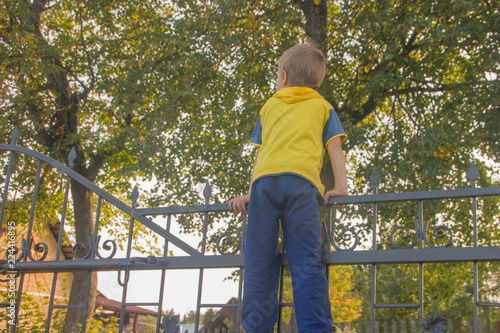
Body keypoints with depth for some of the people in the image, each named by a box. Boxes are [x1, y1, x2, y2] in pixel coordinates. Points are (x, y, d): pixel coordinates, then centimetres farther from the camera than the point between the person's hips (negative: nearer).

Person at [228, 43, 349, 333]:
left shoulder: (269, 106, 31)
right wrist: (340, 186, 9)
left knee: (259, 267, -1)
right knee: (306, 263, -10)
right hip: (301, 180, -1)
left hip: (264, 180, 2)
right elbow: (334, 149, 14)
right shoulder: (323, 106, 26)